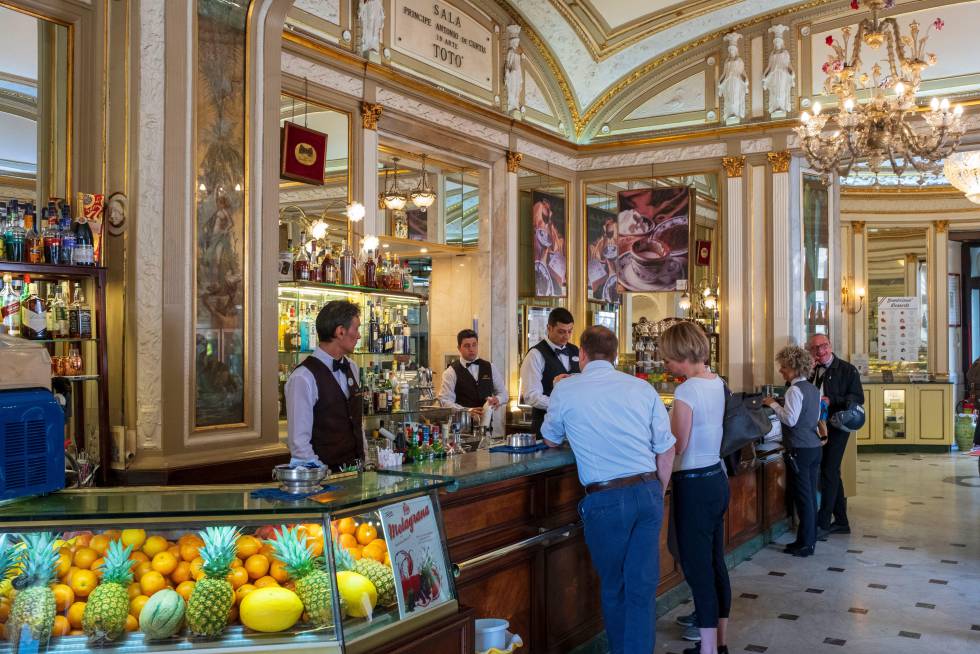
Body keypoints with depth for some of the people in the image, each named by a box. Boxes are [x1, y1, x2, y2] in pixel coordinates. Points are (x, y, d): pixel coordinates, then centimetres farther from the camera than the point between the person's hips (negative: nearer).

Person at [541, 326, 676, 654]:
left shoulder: (566, 390, 0)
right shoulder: (642, 388, 5)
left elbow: (551, 441, 16)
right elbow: (666, 449, 8)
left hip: (605, 498, -2)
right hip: (648, 491, 2)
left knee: (613, 587, 15)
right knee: (643, 585, 8)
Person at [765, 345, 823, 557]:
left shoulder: (795, 390, -15)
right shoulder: (814, 389, 12)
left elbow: (791, 419, -21)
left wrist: (773, 404, -10)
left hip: (800, 451, -9)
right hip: (814, 447, 9)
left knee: (802, 497, -2)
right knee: (811, 495, 14)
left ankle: (805, 544, 4)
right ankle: (810, 538, 22)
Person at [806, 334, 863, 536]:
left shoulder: (847, 370, -6)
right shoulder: (813, 371, 11)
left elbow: (858, 398, -10)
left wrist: (831, 400, -20)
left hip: (836, 428, -7)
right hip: (818, 427, 7)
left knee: (829, 473, -8)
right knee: (831, 474, 13)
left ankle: (823, 524, -4)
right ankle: (841, 521, 24)